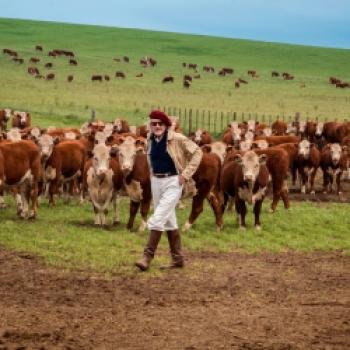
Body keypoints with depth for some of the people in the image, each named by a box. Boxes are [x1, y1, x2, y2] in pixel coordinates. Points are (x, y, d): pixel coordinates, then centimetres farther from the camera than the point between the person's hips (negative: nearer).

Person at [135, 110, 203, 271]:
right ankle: (177, 258, 22)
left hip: (173, 182, -7)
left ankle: (147, 257, -14)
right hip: (156, 181, 7)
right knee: (169, 220, 13)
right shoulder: (150, 140, 4)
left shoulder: (176, 139, -13)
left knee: (158, 219, -14)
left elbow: (197, 152, -8)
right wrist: (152, 172, 13)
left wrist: (185, 174, -12)